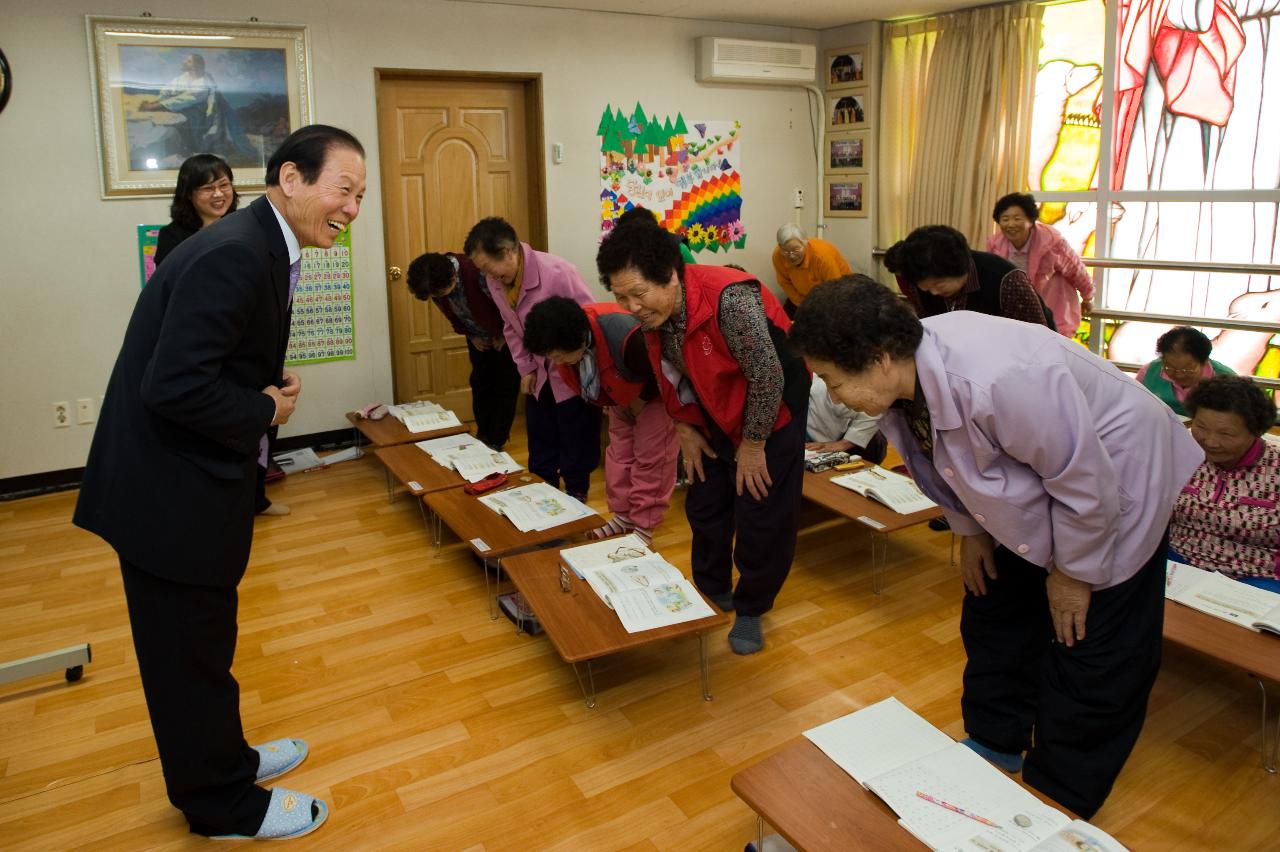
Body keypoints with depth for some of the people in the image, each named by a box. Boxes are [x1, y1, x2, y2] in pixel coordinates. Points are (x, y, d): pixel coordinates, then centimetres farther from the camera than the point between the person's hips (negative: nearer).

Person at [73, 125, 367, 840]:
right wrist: (267, 411, -16)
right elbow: (174, 386, -30)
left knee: (202, 642, 24)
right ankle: (223, 805, 27)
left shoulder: (258, 246, 9)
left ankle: (223, 760, 43)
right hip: (170, 495, -10)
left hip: (186, 482, 10)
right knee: (191, 653, 8)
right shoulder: (234, 257, -24)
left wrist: (273, 384, 0)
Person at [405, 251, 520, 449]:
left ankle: (496, 441, 7)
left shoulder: (479, 273, -39)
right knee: (480, 384, 9)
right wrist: (470, 335, -3)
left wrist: (504, 335, -15)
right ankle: (483, 436, 22)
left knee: (505, 388, -3)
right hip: (479, 337, 6)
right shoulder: (435, 283, -18)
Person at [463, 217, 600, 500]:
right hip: (539, 375, 7)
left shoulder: (558, 273, -28)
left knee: (575, 448, 4)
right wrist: (526, 368, 4)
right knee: (540, 446, 17)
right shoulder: (494, 282, -5)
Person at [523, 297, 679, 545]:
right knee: (619, 453, 9)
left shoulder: (625, 338, -45)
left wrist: (640, 402, -14)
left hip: (656, 393, -7)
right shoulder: (565, 344, -21)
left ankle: (643, 528, 5)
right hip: (622, 396, 7)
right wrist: (611, 402, -2)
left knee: (650, 459, -5)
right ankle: (623, 517, 23)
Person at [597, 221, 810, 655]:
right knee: (705, 506, 13)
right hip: (714, 414, 7)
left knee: (763, 516, -1)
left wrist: (753, 444, -19)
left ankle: (750, 609, 20)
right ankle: (712, 591, 36)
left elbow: (768, 377, -28)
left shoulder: (730, 299, -35)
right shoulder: (652, 311, -13)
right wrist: (684, 428, 0)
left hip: (771, 410, -6)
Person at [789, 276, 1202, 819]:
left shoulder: (997, 383, -43)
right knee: (994, 615, 17)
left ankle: (1058, 800, 21)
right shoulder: (905, 375, -19)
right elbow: (947, 463, 2)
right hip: (1025, 498, 8)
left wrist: (1073, 572, -15)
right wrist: (971, 531, 9)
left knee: (1090, 659, 0)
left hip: (1113, 485, -7)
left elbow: (1086, 482, -29)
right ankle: (995, 744, 39)